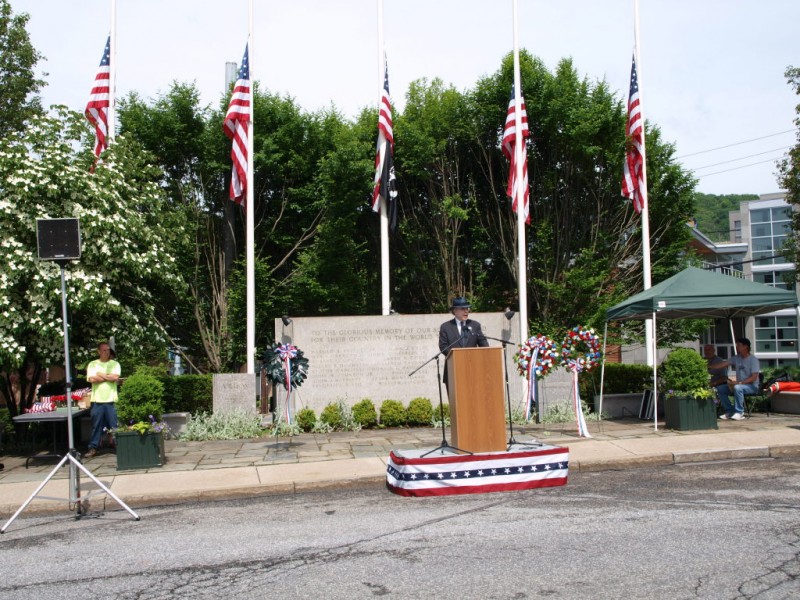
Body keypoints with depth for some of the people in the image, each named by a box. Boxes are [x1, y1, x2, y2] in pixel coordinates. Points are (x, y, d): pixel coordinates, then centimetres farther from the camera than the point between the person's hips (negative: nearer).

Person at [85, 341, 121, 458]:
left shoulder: (115, 364, 7)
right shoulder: (92, 364, 7)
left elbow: (115, 377, -9)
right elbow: (91, 379, -8)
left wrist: (100, 375, -3)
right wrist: (108, 377, -4)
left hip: (111, 400, 0)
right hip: (97, 400, 0)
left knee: (115, 426, 2)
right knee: (96, 425, 6)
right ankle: (93, 448, 15)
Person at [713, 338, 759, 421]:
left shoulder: (753, 360, -12)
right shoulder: (736, 358, 8)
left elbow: (754, 377, -19)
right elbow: (724, 364, 0)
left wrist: (739, 382, -28)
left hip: (752, 386, -7)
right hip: (739, 384, 7)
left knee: (737, 388, -38)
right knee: (720, 389, -7)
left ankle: (739, 412, -23)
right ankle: (730, 411, 1)